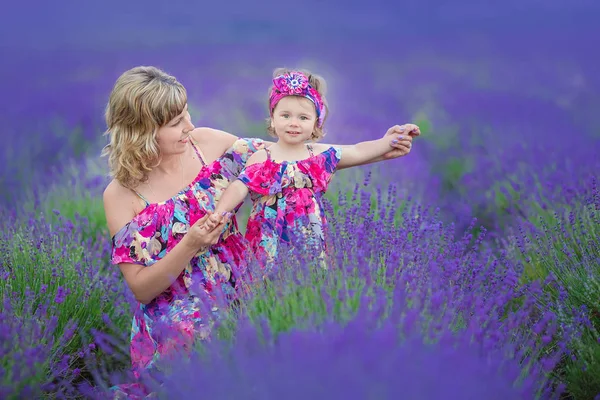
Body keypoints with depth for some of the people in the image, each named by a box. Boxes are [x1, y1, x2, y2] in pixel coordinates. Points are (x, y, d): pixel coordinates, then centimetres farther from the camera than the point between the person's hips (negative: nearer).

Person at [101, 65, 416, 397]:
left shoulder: (206, 143, -3)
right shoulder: (121, 195, -11)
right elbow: (140, 289, -10)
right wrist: (190, 245, -25)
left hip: (242, 297, 4)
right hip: (180, 324, -4)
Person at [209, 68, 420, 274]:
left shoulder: (322, 155, 5)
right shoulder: (260, 160, -4)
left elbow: (358, 152, 16)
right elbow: (239, 188, -12)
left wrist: (389, 139, 12)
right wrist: (220, 211, -29)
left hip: (312, 242, 3)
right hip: (271, 245, -3)